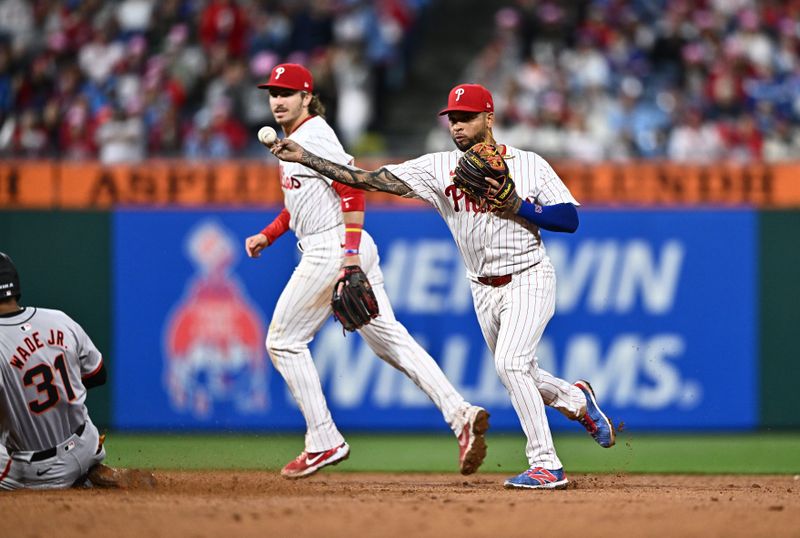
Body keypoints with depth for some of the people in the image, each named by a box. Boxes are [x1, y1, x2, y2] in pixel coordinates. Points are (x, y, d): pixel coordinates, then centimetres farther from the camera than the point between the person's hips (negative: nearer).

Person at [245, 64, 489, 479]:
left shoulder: (314, 136, -11)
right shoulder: (291, 140, 20)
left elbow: (352, 189, -21)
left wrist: (350, 255, -28)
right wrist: (267, 235, 21)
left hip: (333, 248, -10)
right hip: (335, 251, 10)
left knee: (284, 340, 1)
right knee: (389, 339, 3)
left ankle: (324, 442, 2)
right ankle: (460, 414, -10)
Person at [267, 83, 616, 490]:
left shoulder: (530, 165, -6)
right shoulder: (439, 168, 0)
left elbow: (570, 219, -9)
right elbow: (370, 180, -6)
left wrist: (518, 206, -20)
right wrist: (304, 158, -14)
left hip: (528, 278, -5)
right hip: (484, 290, 5)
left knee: (510, 363, -22)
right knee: (519, 378, 13)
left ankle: (546, 466, -17)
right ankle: (577, 400, 44)